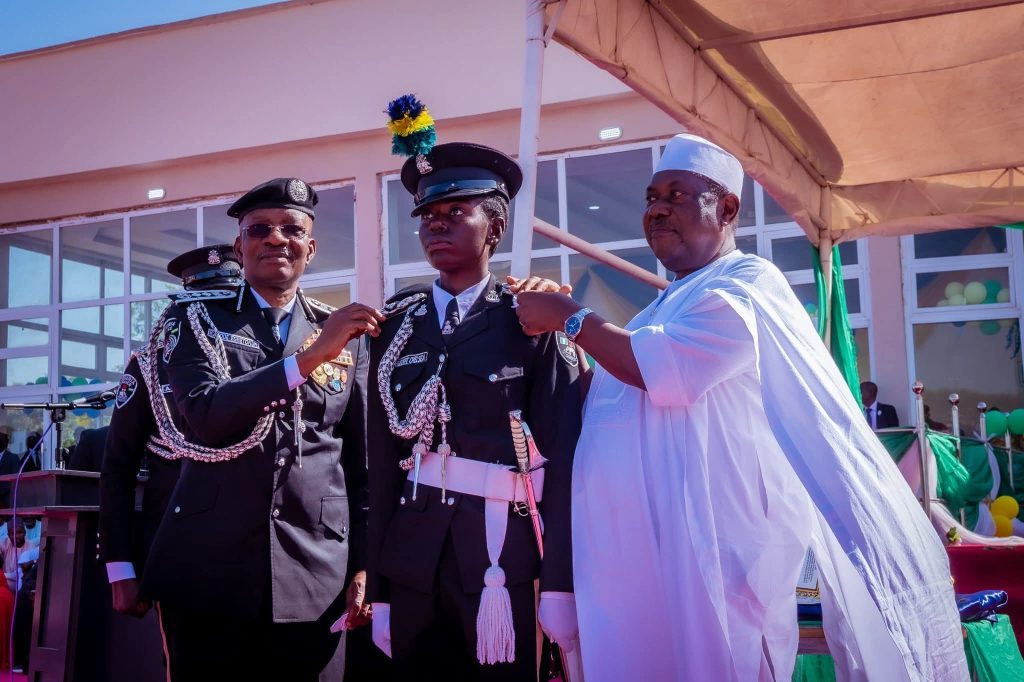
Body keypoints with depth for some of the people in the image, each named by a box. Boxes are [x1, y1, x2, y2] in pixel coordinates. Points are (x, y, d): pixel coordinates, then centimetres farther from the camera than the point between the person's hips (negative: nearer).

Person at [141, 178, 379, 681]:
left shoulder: (346, 335, 9)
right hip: (209, 568, -1)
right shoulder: (196, 318, 5)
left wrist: (363, 564, 3)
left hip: (317, 574, 1)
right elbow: (204, 413, -13)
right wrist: (310, 356, -19)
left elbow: (360, 462, 10)